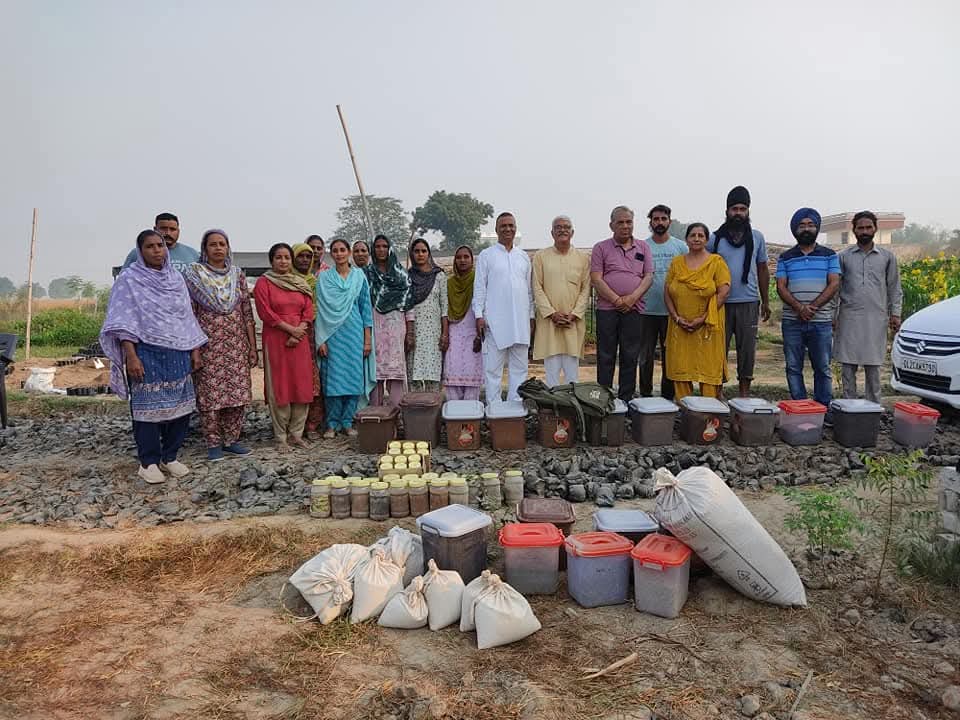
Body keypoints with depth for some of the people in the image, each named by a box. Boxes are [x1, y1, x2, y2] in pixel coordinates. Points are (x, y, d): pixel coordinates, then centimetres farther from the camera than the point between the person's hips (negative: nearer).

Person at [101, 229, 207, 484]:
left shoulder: (176, 278, 12)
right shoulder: (129, 279, -1)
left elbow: (187, 317, 16)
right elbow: (124, 322, -7)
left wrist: (195, 349, 11)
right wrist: (130, 356, -16)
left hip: (178, 353, 4)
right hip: (146, 353, -4)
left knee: (180, 405, 4)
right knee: (149, 406, 0)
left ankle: (169, 457, 18)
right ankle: (148, 462, 12)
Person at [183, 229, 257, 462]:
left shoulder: (237, 274, 9)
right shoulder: (193, 274, 0)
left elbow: (247, 312, 8)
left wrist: (252, 346, 5)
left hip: (236, 345, 3)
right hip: (208, 345, -3)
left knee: (238, 392, 4)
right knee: (210, 393, 0)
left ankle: (231, 439, 17)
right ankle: (213, 443, 12)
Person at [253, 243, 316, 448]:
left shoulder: (301, 283, 14)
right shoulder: (263, 282, 1)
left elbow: (309, 311, 7)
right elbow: (266, 312, -8)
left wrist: (299, 332, -9)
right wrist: (290, 329, -12)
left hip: (299, 340, 4)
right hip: (275, 339, -4)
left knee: (302, 386, 2)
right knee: (279, 387, -2)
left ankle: (296, 433, 12)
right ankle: (281, 436, 6)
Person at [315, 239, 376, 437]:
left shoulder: (359, 276, 7)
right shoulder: (323, 277, 4)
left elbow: (366, 307, 7)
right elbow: (320, 309, 2)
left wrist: (367, 339, 2)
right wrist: (321, 340, -5)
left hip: (355, 333, 1)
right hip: (332, 334, -1)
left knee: (354, 376, 1)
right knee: (333, 378, -1)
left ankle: (348, 422, 12)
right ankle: (332, 424, 10)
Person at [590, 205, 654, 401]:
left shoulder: (643, 247, 13)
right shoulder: (601, 248, 6)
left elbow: (648, 277, 6)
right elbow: (596, 279, -3)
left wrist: (632, 298, -10)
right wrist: (617, 300, -11)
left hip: (634, 309, 2)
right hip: (607, 309, -2)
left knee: (630, 357, 5)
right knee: (605, 357, 1)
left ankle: (626, 399, 13)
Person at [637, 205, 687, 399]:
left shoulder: (680, 247, 6)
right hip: (647, 310, 0)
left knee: (670, 354, 7)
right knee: (645, 355, 4)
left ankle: (668, 394, 17)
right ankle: (645, 394, 14)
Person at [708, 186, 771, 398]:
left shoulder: (757, 237, 9)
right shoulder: (715, 238, 4)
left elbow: (762, 270, 14)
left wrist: (765, 301, 12)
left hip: (749, 303, 1)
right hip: (721, 303, -1)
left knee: (747, 349, 5)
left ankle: (745, 392, 14)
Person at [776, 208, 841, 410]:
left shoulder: (829, 256, 9)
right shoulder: (786, 258, 10)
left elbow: (834, 284, -1)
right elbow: (781, 287, 1)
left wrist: (813, 306, -14)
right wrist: (799, 307, -15)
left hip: (821, 322, -1)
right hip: (792, 322, 1)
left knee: (823, 368, 3)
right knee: (793, 368, 3)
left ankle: (823, 409, 10)